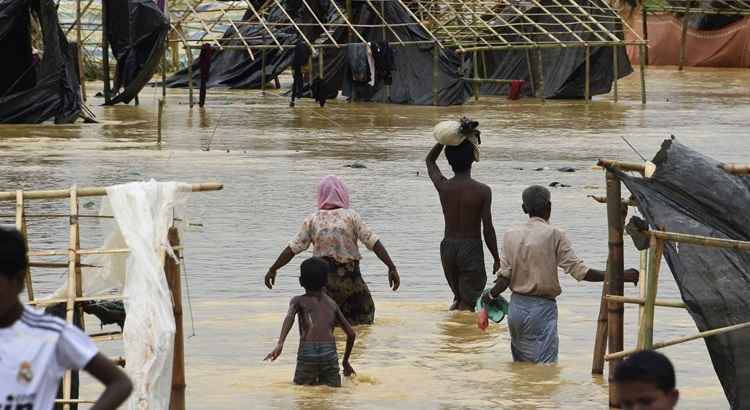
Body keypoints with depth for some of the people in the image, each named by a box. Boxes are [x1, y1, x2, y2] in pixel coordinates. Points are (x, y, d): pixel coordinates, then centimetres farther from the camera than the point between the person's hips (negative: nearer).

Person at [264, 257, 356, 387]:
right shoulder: (332, 304, 26)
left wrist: (280, 344, -20)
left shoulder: (299, 301, 18)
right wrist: (345, 361, 38)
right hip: (329, 353, 1)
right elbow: (351, 334, 25)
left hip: (306, 353, -1)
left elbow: (289, 317, -6)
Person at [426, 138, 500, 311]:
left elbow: (429, 160, 16)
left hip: (448, 247, 4)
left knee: (459, 295, 23)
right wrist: (497, 259, -1)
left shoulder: (443, 186, -5)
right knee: (468, 303, -1)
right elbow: (488, 229, -11)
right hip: (471, 249, -4)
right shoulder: (483, 191, -12)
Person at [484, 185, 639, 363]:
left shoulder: (510, 235, 4)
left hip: (516, 307, 5)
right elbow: (579, 271, -13)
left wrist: (490, 296, 20)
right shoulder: (554, 235, -9)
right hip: (542, 308, -5)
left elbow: (505, 276, 0)